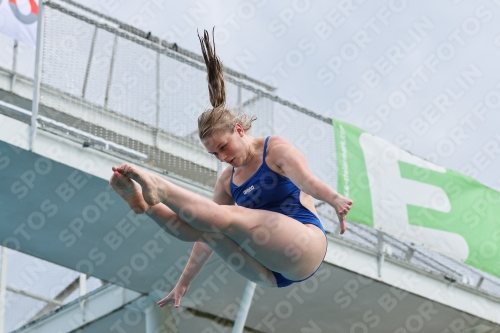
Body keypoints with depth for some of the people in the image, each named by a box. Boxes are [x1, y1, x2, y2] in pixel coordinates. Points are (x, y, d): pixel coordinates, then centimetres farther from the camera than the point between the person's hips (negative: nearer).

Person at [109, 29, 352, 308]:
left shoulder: (276, 149, 0)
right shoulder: (228, 181, 18)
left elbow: (306, 180, -20)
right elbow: (209, 233, 20)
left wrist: (334, 199, -41)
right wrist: (184, 283, 19)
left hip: (305, 246, -7)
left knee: (226, 217, -27)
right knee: (206, 229, -17)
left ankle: (159, 189, -31)